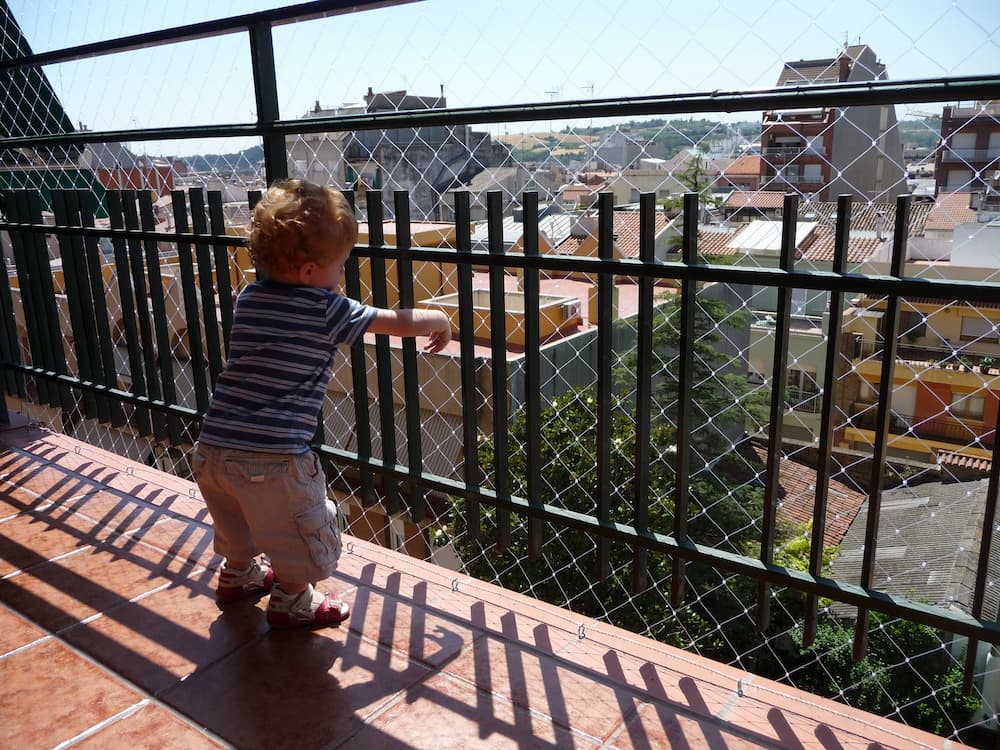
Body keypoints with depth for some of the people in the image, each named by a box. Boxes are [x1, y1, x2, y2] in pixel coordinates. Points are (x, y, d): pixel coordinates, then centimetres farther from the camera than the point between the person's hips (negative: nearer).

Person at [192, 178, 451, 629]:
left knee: (236, 523, 33)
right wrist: (439, 320, 16)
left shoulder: (248, 299, 8)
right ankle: (292, 601, 31)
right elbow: (404, 323, -4)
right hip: (272, 457, -7)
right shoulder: (325, 309, -10)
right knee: (304, 532, 16)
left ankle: (238, 574, 53)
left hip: (212, 449, 8)